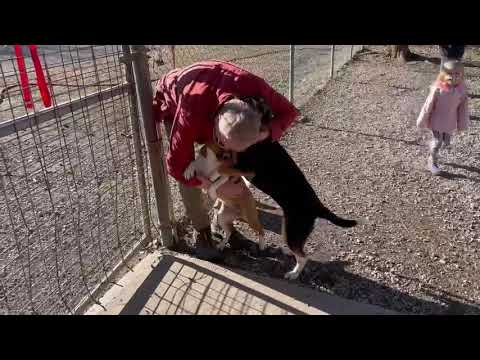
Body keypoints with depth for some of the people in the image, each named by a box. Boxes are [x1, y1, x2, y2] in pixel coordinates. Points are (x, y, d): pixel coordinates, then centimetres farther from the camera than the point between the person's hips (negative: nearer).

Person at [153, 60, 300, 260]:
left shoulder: (256, 88, -39)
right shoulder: (191, 113, -48)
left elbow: (289, 111, -19)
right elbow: (176, 165, -36)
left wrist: (266, 133, -39)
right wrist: (218, 187, -33)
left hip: (209, 96, 4)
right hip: (172, 101, -3)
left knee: (229, 160, 0)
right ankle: (201, 230, 5)